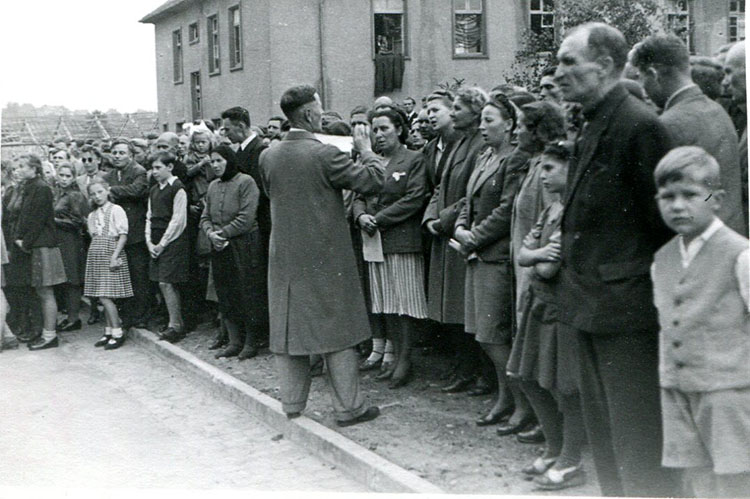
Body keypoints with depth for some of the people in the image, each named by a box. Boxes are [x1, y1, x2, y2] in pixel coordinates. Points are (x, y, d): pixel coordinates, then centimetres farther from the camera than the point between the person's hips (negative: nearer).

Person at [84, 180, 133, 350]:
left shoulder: (116, 210, -5)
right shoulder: (92, 215, 16)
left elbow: (123, 235, -10)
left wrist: (114, 256, -17)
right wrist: (94, 254, 3)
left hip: (110, 254, -7)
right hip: (96, 256, 7)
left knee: (105, 296, -11)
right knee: (103, 297, 6)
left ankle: (117, 333, -5)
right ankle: (108, 332, 13)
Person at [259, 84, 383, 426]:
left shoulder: (268, 157, 1)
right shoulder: (325, 155, -16)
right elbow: (372, 182, -14)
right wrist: (365, 149, 0)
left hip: (285, 257, 5)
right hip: (326, 257, -5)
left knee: (288, 327, 13)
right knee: (337, 330, 4)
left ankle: (291, 405, 19)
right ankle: (348, 407, 9)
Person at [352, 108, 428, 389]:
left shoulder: (413, 160, -1)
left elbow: (414, 199, -11)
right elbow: (359, 196, 14)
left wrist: (379, 219, -14)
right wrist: (361, 215, -8)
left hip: (402, 241, -6)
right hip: (376, 242, 6)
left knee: (403, 301, -4)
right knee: (385, 304, 8)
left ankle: (405, 361, 2)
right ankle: (396, 357, 15)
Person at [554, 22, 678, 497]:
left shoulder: (640, 125, -16)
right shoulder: (592, 126, 13)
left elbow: (660, 222, -15)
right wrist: (564, 254, 8)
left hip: (625, 304, -10)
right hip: (592, 304, 10)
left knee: (636, 436, -1)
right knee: (603, 434, 19)